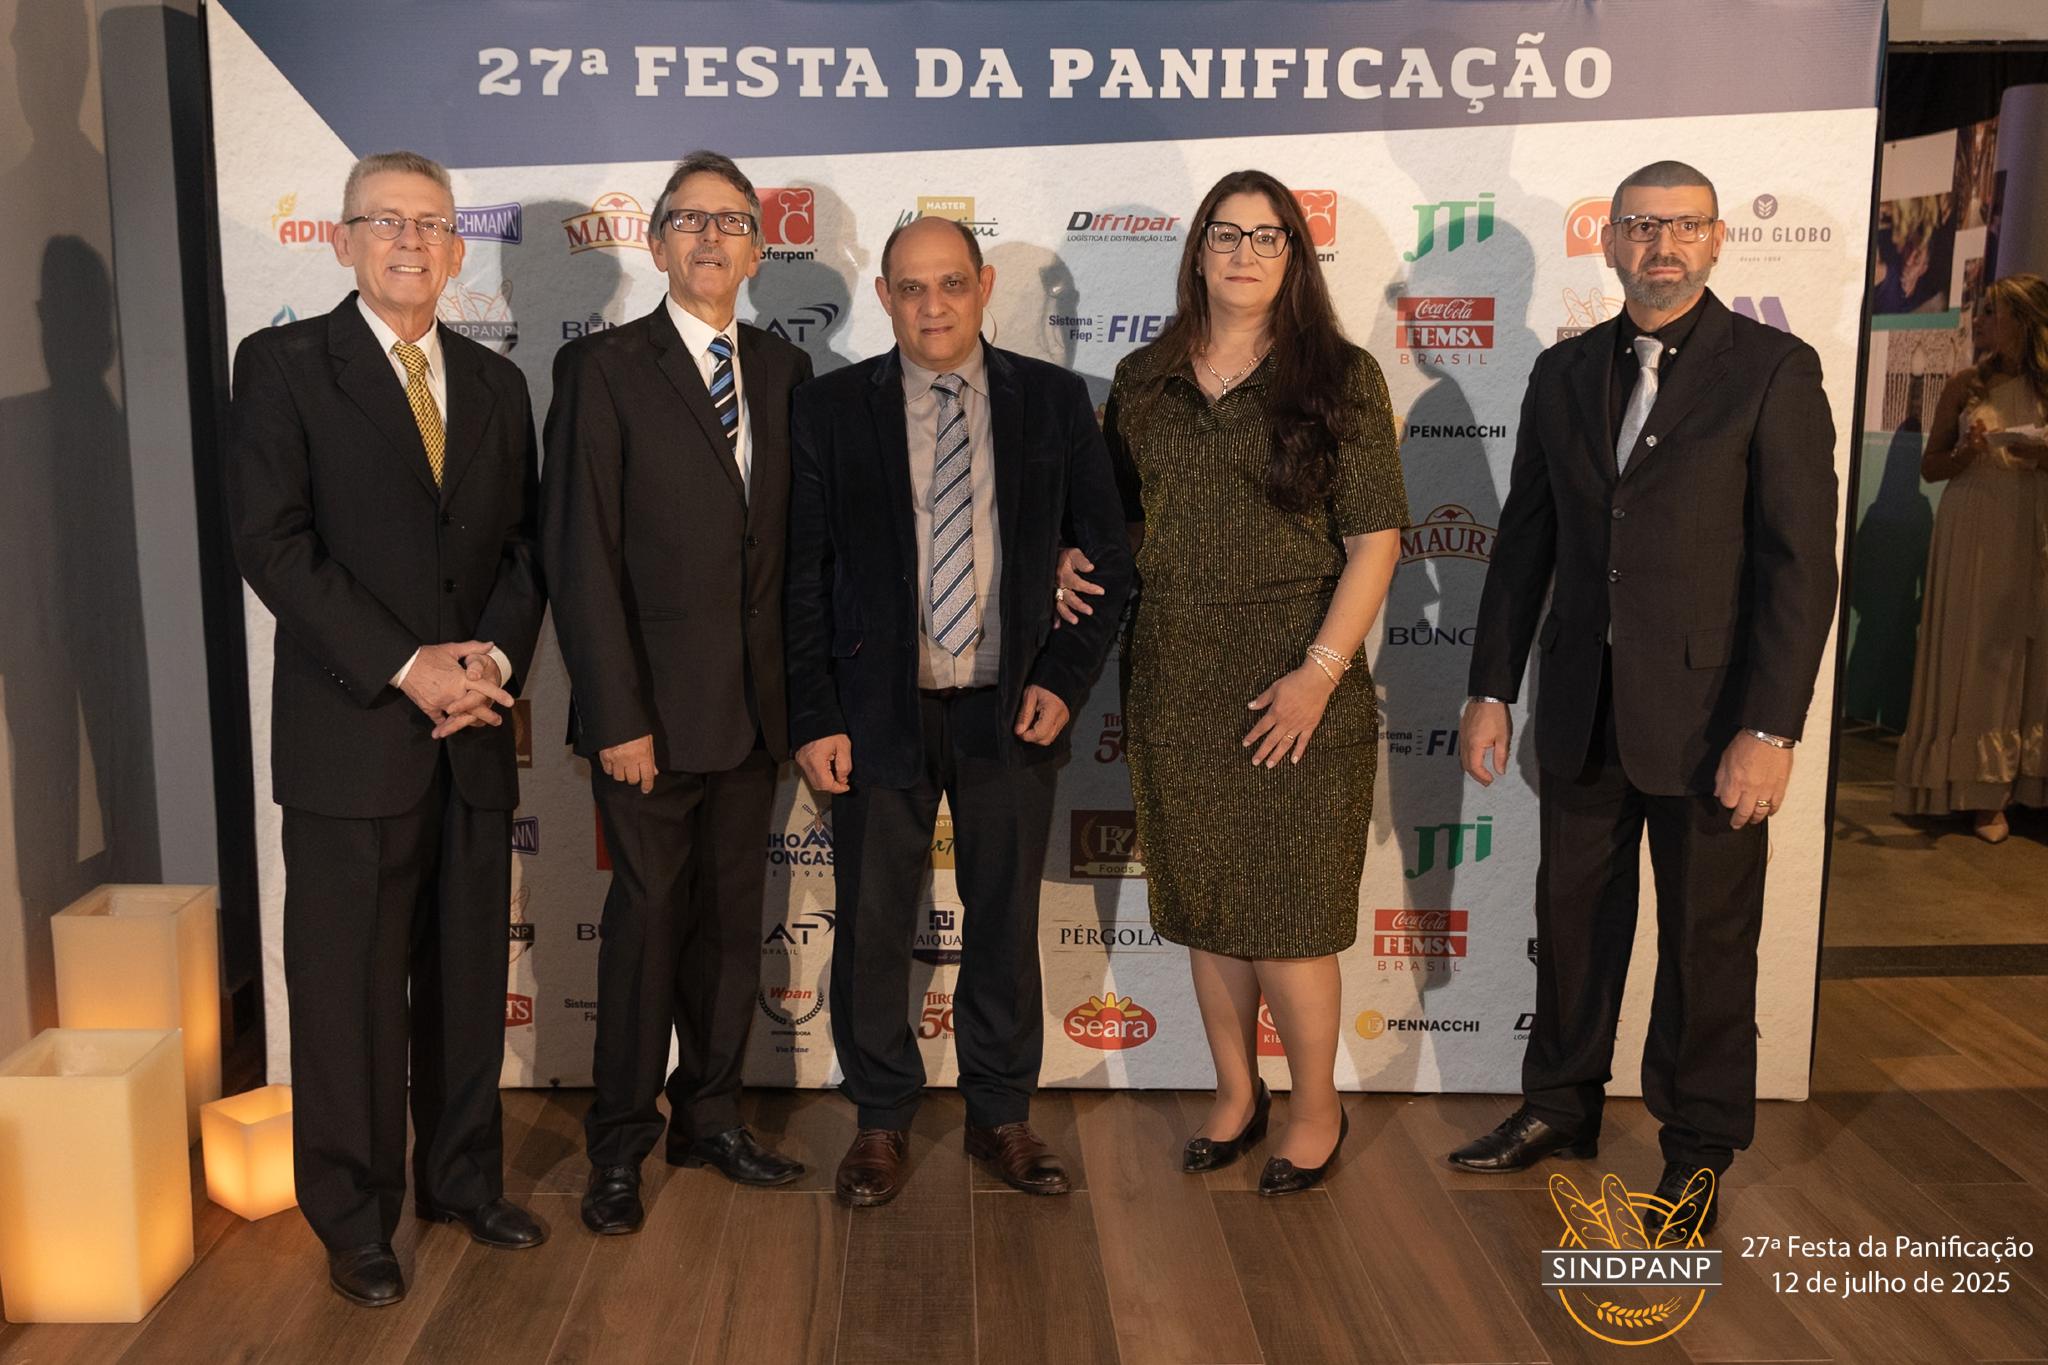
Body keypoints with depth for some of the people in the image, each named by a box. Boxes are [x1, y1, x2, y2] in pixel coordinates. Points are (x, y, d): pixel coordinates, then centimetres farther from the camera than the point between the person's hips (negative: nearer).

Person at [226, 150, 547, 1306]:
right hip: (349, 734, -4)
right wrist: (405, 669, -15)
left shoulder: (495, 382, 13)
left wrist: (494, 656, -7)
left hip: (476, 732, 4)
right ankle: (356, 1220, 19)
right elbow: (272, 543, -9)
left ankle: (463, 1179, 28)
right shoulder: (285, 364, -1)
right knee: (350, 986, 4)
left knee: (470, 975, 12)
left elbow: (523, 544, 11)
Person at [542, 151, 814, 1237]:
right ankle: (620, 1146, 20)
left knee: (733, 915, 13)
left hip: (755, 701, 5)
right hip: (653, 704, -4)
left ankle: (711, 1116, 28)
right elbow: (581, 555, -10)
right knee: (648, 918, 4)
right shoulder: (602, 368, -5)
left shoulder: (783, 370, 10)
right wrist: (617, 715, -15)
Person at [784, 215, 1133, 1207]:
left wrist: (1064, 679, -4)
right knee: (871, 928, 8)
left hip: (1010, 713, 1)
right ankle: (881, 1122, 28)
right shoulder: (831, 408, 0)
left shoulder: (1054, 400, 3)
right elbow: (801, 574, -1)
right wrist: (814, 719, -7)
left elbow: (1105, 556, 6)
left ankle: (1001, 1116, 30)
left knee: (1006, 922, 12)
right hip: (878, 712, -1)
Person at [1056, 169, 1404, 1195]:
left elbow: (1375, 539, -6)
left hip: (1294, 687, -4)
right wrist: (1075, 561, 0)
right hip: (1174, 681, 4)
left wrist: (1321, 671, -14)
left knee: (1288, 910, 1)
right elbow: (1113, 508, 21)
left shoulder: (1338, 378, -2)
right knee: (1203, 905, 12)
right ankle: (1236, 1092, 30)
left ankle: (1316, 1108, 22)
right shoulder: (1142, 381, 9)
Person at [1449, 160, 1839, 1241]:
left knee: (1707, 940, 9)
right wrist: (1491, 689, 6)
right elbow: (1525, 541, 10)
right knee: (1573, 917, 16)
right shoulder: (1564, 373, 7)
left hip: (1709, 716, -4)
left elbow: (1801, 562, -10)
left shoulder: (1773, 370, -6)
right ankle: (1561, 1108, 35)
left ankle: (1698, 1147, 28)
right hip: (1584, 710, 4)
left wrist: (1770, 728, -16)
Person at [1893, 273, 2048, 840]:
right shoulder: (1967, 385, 3)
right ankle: (1982, 791, 8)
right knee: (1975, 655, 1)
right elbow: (1930, 468, 7)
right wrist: (1968, 452, -12)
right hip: (1973, 532, 0)